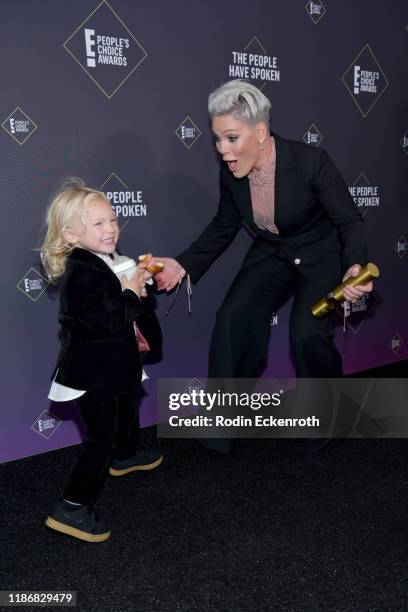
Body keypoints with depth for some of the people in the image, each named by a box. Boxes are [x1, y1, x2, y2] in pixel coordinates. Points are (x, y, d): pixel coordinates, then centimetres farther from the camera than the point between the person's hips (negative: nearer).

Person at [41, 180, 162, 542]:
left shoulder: (107, 261, 4)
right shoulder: (80, 275, -28)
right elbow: (106, 320, -34)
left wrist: (138, 280, 6)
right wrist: (132, 294, -23)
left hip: (115, 365, 10)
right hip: (93, 375, -10)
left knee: (127, 411, 31)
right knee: (102, 438, -6)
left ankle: (125, 457, 59)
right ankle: (72, 509, 3)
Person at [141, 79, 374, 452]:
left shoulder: (311, 162, -27)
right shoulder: (231, 173, -13)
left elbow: (349, 220, -18)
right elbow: (223, 227, 2)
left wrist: (354, 266, -38)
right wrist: (184, 265, -11)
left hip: (321, 255, -4)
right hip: (272, 254, 4)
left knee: (306, 334, -20)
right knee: (233, 316, -16)